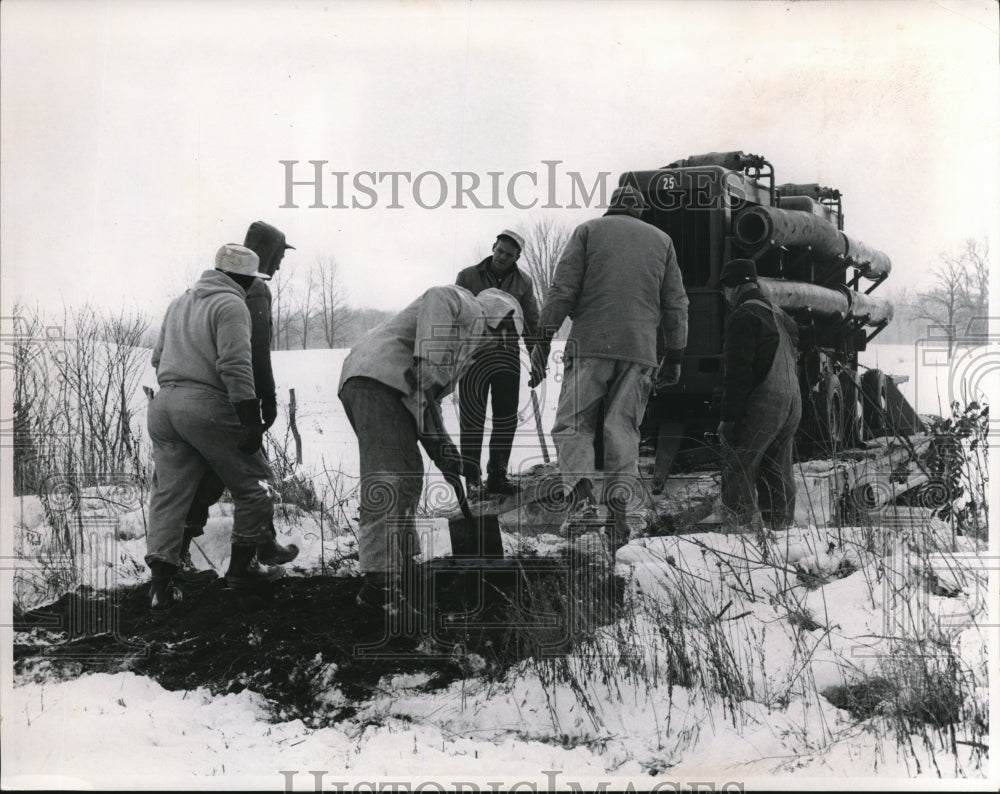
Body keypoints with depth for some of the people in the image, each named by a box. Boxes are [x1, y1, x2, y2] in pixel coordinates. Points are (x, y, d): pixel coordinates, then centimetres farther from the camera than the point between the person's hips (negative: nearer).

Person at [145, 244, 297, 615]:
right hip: (207, 407, -8)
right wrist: (251, 420, -17)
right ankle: (243, 566, 16)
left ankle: (161, 584, -1)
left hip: (163, 404, 8)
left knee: (168, 493, 6)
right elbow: (235, 365, -16)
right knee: (250, 484, 9)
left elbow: (158, 356, 24)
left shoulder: (179, 302, 21)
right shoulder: (231, 305, -6)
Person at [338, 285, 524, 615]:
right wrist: (426, 367, -21)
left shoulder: (465, 345, 35)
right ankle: (380, 583, -20)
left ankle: (401, 567, 26)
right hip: (376, 379, -11)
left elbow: (430, 401, 31)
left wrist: (447, 453, 22)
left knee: (409, 477, 18)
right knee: (388, 479, -16)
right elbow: (437, 298, -18)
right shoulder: (468, 308, 6)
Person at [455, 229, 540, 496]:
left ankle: (497, 475, 12)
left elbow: (532, 322, 10)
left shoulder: (523, 282, 6)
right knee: (472, 419, 0)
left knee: (506, 419, 3)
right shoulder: (468, 277, 0)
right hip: (473, 355, -2)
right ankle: (471, 477, 6)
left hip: (508, 356, 3)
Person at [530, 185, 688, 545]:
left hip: (591, 343, -2)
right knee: (623, 427, 5)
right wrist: (674, 357, 20)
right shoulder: (661, 240, 19)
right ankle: (619, 500, -10)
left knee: (572, 423, 1)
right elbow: (676, 304, 15)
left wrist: (544, 340, -1)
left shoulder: (589, 230, 10)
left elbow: (562, 289, 0)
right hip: (640, 350, 2)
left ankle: (580, 491, -21)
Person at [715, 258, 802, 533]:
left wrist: (728, 417, -15)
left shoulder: (744, 316, -9)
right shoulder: (781, 316, 20)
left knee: (737, 472, -7)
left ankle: (743, 527, -13)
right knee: (778, 475, 13)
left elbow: (738, 371, -15)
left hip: (761, 404, -9)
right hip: (792, 403, 9)